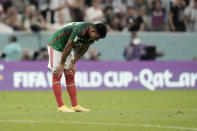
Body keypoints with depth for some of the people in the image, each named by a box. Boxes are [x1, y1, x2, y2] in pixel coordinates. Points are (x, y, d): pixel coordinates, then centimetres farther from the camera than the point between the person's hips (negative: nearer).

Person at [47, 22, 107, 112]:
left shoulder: (93, 34, -9)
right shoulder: (81, 30, -34)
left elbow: (83, 49, 3)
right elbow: (68, 46, -27)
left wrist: (73, 63, 0)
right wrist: (61, 64, -18)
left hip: (67, 49, 9)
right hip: (56, 44, -8)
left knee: (70, 76, 6)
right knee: (57, 75, -9)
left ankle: (75, 106, 6)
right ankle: (60, 106, -12)